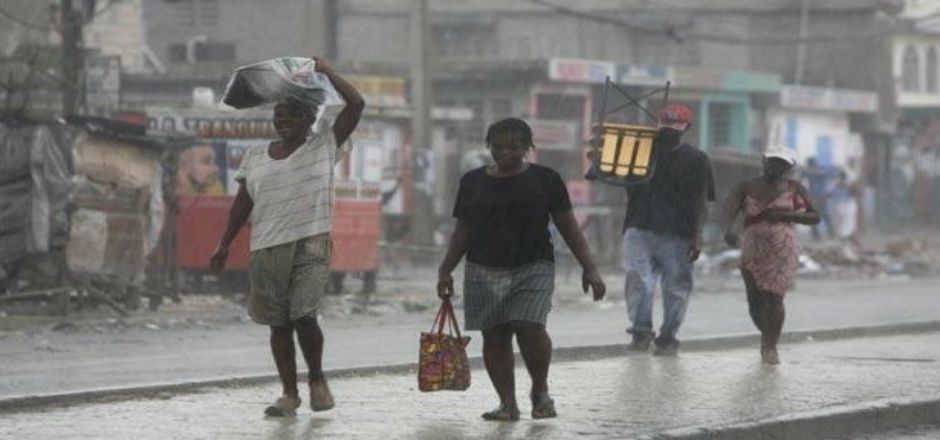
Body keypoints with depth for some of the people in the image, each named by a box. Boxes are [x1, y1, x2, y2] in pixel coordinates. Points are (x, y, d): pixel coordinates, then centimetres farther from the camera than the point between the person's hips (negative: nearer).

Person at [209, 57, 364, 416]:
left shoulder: (324, 147, 5)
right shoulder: (255, 159, 13)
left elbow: (356, 105, -2)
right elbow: (243, 203, 15)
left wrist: (326, 73, -5)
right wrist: (224, 245, 10)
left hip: (311, 245, -4)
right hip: (267, 248, 4)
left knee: (304, 315, -15)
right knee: (279, 323, 5)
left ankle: (317, 380, 8)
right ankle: (289, 393, 12)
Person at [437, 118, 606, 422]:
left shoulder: (545, 180, 4)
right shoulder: (473, 182, 10)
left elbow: (568, 227, 6)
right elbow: (462, 232, 14)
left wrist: (589, 268, 0)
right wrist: (445, 270, 6)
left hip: (533, 267, -3)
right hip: (484, 271, 3)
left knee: (529, 327, -18)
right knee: (494, 336, -2)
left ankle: (540, 390, 3)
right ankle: (507, 403, 3)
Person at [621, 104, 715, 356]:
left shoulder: (695, 160, 5)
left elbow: (700, 202, 1)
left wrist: (696, 237, -8)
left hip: (676, 235, -1)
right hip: (640, 230, 1)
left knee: (675, 288, 1)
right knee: (637, 280, -12)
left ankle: (668, 338, 7)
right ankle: (641, 331, -11)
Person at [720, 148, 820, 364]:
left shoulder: (794, 188, 7)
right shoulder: (745, 188, 6)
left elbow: (815, 217, 6)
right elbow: (727, 211, -8)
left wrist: (784, 215, -8)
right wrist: (728, 230, -31)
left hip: (783, 248, -2)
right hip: (753, 249, 2)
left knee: (774, 297, -14)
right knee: (755, 301, 2)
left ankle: (770, 346, -3)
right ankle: (767, 335, 31)